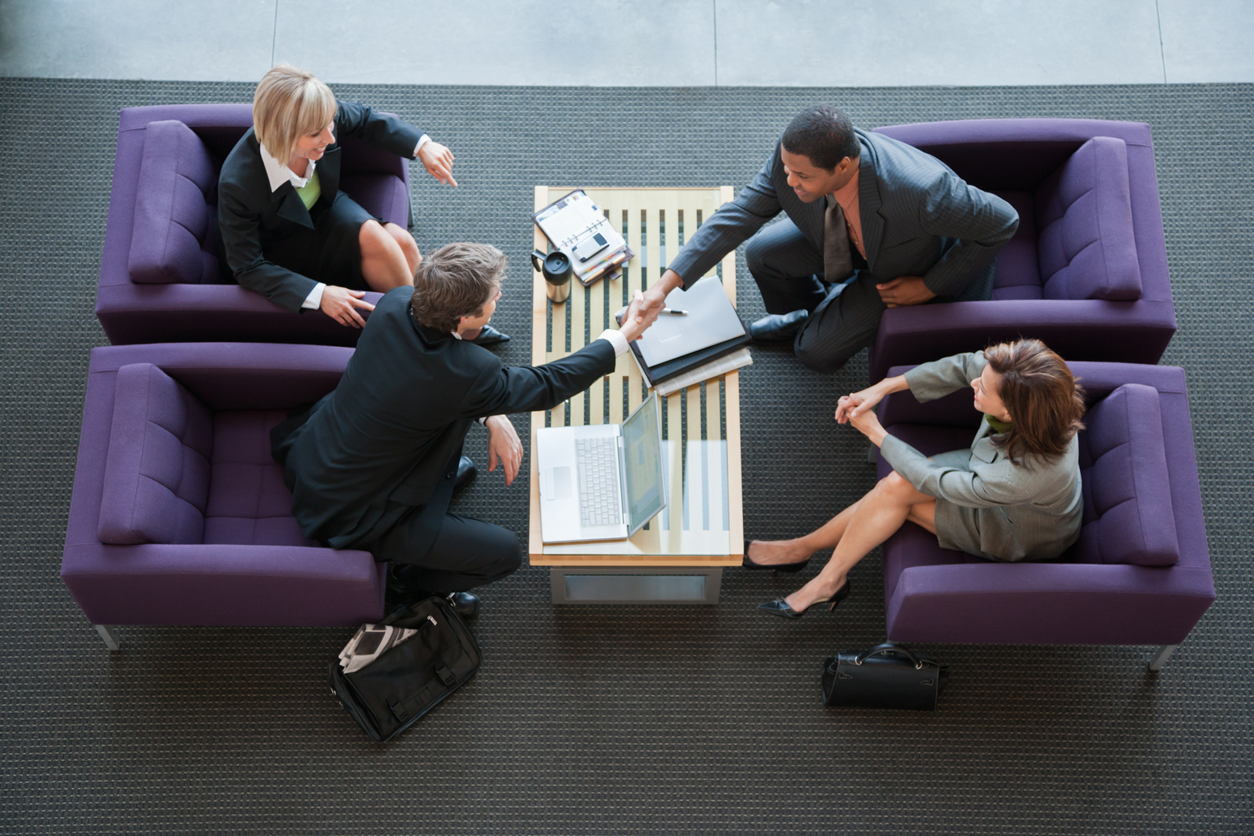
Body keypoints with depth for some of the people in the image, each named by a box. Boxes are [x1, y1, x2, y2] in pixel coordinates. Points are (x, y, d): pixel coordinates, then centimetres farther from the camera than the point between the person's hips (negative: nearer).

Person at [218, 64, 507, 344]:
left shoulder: (322, 118, -26)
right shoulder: (237, 185, -38)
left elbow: (365, 118, 0)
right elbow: (248, 268, -27)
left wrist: (423, 146, -10)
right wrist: (318, 295, -35)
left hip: (326, 208, 5)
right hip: (284, 249, -5)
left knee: (401, 241, -19)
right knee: (371, 237, -27)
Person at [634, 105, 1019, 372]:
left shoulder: (921, 191, -46)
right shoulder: (793, 156, -33)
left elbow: (1002, 223, -30)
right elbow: (738, 215, -22)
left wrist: (929, 286, -20)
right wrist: (665, 285, -28)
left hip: (898, 268, -4)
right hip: (844, 239, 5)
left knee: (818, 352, -11)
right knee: (762, 253, -12)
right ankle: (808, 310, 20)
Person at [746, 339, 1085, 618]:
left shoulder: (1026, 474, -44)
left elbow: (935, 481, -27)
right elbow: (963, 365, -8)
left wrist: (875, 433, -16)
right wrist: (881, 388, -12)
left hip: (1024, 537, -6)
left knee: (897, 492, -16)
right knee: (896, 486, -9)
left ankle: (804, 547, 5)